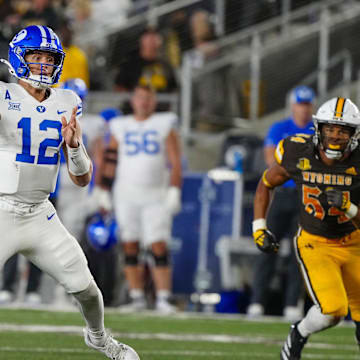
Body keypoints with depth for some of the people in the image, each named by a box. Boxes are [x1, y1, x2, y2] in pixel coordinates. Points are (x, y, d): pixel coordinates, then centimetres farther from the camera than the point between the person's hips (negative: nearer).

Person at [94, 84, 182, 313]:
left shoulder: (165, 127, 5)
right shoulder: (121, 128, 11)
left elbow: (176, 163, 0)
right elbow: (110, 162, 13)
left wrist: (174, 191, -10)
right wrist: (104, 192, 9)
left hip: (156, 196, -3)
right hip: (126, 197, 3)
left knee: (159, 247, -10)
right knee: (130, 247, 2)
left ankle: (163, 298, -11)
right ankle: (137, 297, 8)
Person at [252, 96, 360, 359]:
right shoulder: (298, 155, -16)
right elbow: (266, 184, 5)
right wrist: (259, 229, 0)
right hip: (314, 244, -2)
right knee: (332, 310, -21)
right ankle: (299, 335, 9)